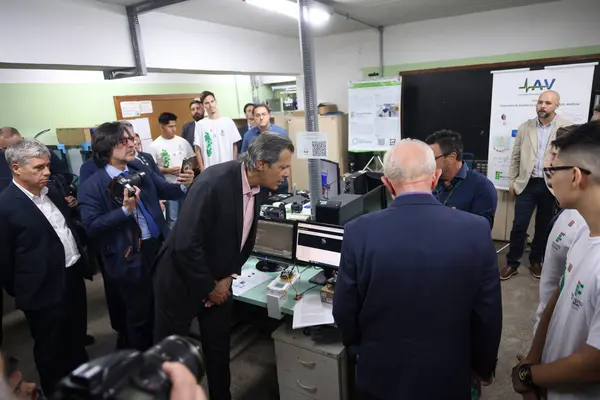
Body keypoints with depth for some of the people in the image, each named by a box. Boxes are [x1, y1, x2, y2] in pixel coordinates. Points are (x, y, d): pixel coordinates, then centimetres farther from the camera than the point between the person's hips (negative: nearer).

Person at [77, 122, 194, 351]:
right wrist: (125, 210, -29)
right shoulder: (92, 186, -13)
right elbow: (91, 227, -18)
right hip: (130, 257, -5)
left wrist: (183, 185, -16)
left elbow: (166, 190, 5)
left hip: (159, 246, 6)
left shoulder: (139, 168, 2)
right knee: (139, 314, 15)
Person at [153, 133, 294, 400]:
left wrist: (228, 277, -4)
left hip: (219, 281, 6)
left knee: (219, 349, 17)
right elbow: (185, 244, -29)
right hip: (182, 279, -6)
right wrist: (209, 287, -17)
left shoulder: (257, 187, -6)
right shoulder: (214, 182, -30)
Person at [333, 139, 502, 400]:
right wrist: (483, 366, 11)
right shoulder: (476, 230, -17)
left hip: (382, 375, 0)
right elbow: (488, 314, -7)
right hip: (448, 377, 1)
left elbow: (344, 313, -9)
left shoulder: (359, 232, -20)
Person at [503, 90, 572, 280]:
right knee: (519, 225, -1)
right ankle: (512, 263, 12)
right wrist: (512, 181, 6)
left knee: (544, 226, 11)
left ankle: (535, 261, 29)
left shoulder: (567, 128, -2)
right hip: (527, 184, 1)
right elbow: (515, 156, 8)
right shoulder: (525, 127, 4)